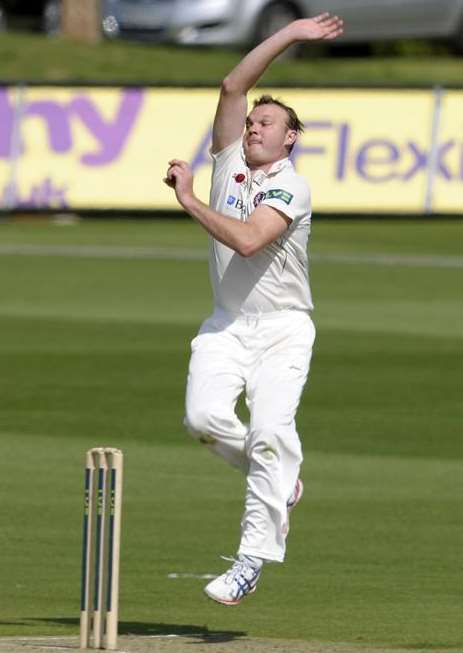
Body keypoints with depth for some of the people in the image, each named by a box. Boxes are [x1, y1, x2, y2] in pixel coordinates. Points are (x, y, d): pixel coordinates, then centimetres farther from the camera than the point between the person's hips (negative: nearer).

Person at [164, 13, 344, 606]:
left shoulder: (290, 186, -9)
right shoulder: (229, 160, 9)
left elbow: (248, 240, -25)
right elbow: (233, 87, 2)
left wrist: (188, 201, -20)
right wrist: (290, 35, 0)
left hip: (283, 327, -5)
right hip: (227, 324, 5)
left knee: (269, 431, -20)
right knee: (205, 416, -18)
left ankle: (253, 558, -21)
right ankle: (280, 481, 9)